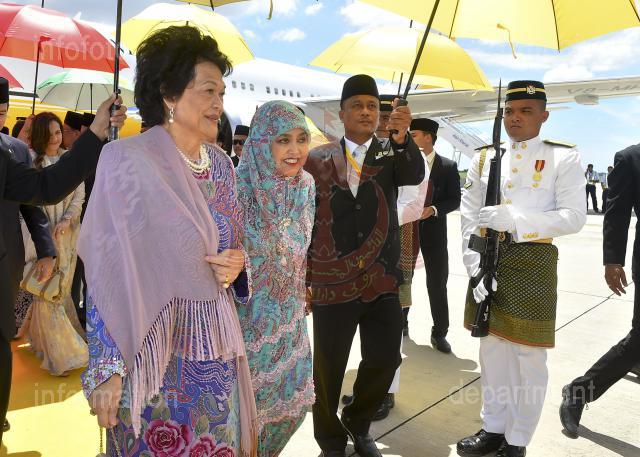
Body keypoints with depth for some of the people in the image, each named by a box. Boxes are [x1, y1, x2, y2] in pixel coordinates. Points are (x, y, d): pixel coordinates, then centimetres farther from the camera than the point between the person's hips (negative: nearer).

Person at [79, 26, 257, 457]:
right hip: (152, 348, -5)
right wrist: (106, 367, -14)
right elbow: (107, 269, -13)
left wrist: (238, 263, -7)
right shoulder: (126, 159, -13)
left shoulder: (221, 163, 5)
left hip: (215, 344, 5)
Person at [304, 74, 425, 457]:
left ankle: (358, 424, 37)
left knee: (385, 361, 9)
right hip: (332, 282, -1)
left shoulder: (391, 155, 4)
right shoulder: (318, 159, 0)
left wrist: (402, 137, -37)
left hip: (382, 281, 2)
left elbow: (415, 175, -18)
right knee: (328, 369, 7)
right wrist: (303, 279, 1)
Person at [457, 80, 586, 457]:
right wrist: (475, 266, -7)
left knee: (528, 358, 5)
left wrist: (514, 220, -22)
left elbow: (574, 217, -10)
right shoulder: (484, 159, 9)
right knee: (492, 350, 13)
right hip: (488, 261, 4)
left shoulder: (564, 158, -1)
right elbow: (469, 216, 4)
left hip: (533, 263, -3)